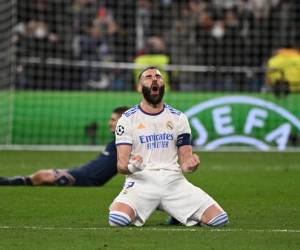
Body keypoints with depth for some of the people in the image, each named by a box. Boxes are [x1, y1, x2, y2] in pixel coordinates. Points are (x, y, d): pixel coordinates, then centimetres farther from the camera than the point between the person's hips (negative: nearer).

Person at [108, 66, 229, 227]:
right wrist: (130, 167, -27)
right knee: (117, 218, -34)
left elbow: (185, 159, 11)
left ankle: (177, 215, 13)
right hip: (141, 182, -2)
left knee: (219, 218, -16)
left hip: (174, 181, 3)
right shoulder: (128, 119, 4)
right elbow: (121, 163, -2)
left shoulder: (178, 118, 13)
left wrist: (189, 165, -15)